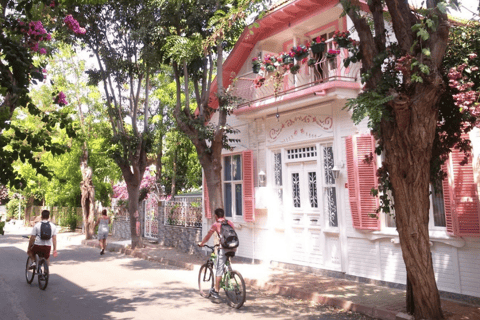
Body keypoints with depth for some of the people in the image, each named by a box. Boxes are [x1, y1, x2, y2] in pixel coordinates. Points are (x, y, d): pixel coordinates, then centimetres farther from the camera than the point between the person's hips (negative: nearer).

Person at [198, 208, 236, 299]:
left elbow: (208, 236, 9)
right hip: (232, 249, 5)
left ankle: (216, 291, 6)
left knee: (219, 269, 2)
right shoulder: (230, 223, 16)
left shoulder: (216, 224, 2)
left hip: (223, 249, -5)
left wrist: (201, 243, 25)